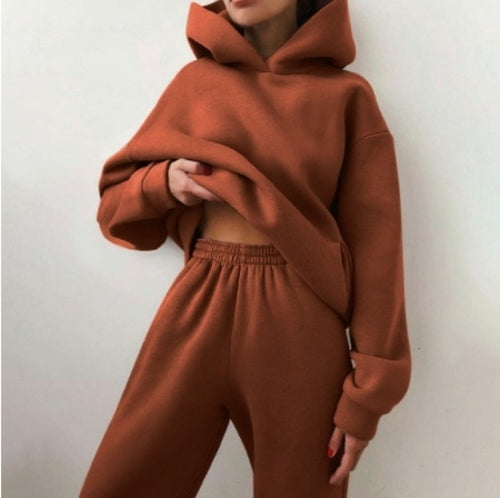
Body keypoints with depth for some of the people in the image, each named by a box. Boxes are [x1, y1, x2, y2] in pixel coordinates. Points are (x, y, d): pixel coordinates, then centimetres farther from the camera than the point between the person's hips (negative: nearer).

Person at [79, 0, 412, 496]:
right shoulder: (196, 80, 8)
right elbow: (115, 202, 15)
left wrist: (367, 393, -6)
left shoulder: (347, 95, 0)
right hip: (196, 311, 3)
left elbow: (374, 244, -2)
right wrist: (164, 181, -8)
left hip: (297, 328, -2)